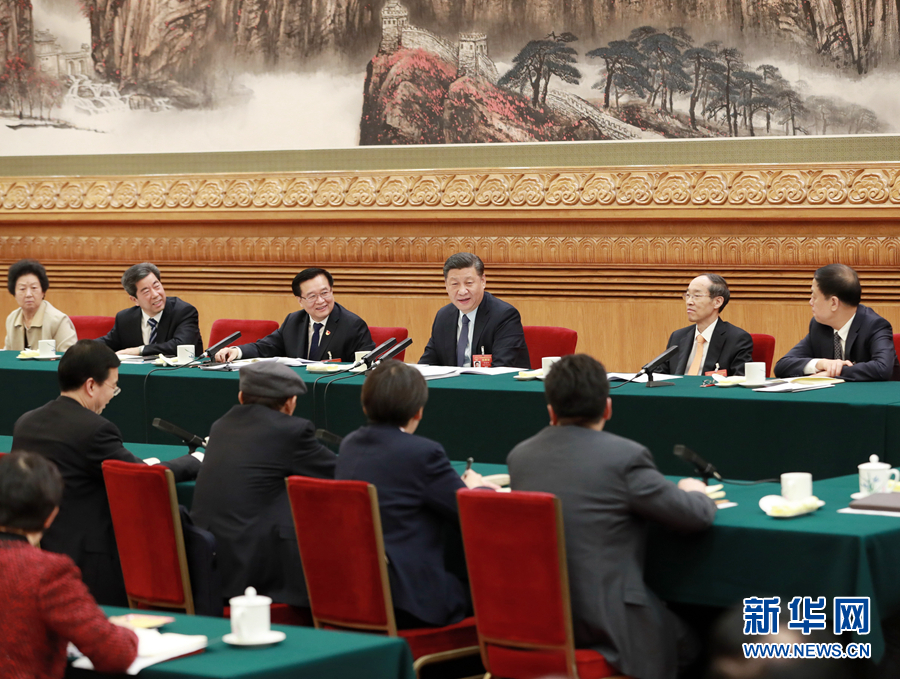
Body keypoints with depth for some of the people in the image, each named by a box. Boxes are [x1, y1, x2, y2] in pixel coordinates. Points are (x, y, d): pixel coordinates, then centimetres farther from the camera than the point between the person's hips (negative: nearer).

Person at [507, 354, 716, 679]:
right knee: (689, 639, 22)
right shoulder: (625, 456, -13)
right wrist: (695, 492, 16)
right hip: (606, 624, -6)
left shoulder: (519, 456, 4)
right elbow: (697, 516, -7)